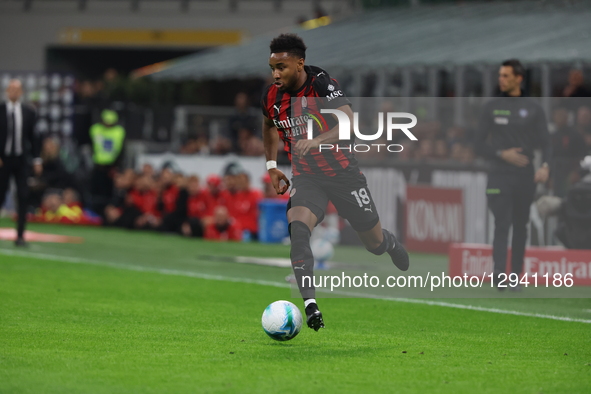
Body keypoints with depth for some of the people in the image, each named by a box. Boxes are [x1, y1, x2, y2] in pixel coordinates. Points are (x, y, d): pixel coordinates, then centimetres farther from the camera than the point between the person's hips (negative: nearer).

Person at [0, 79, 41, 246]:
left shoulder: (28, 112, 6)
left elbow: (33, 137, 9)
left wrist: (37, 159, 4)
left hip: (21, 160, 2)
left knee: (23, 197, -3)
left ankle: (20, 235, 0)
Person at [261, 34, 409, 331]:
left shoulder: (322, 84, -21)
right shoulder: (271, 96, -4)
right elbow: (269, 126, 20)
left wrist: (317, 140, -50)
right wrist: (272, 166, 11)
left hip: (342, 173, -3)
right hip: (305, 177, 3)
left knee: (375, 243, 10)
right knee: (297, 228, -28)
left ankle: (390, 244, 50)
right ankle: (310, 304, -34)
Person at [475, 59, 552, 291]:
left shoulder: (534, 110, 5)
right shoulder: (491, 108, 5)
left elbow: (545, 143, 2)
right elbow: (480, 144, 5)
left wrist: (545, 166, -17)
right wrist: (502, 154, -12)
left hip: (525, 177, 1)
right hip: (499, 176, -1)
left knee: (520, 227, 6)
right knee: (502, 224, -15)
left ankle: (515, 277, 13)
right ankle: (499, 272, -25)